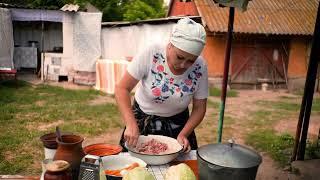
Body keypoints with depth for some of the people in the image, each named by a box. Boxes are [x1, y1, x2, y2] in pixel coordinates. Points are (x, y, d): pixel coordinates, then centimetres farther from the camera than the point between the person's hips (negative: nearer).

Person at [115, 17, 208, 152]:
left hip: (177, 125, 1)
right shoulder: (151, 54, -25)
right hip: (143, 122, -1)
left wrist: (183, 135, -21)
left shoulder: (200, 67, -18)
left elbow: (199, 108, -8)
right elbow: (122, 88, -22)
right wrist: (131, 124, -33)